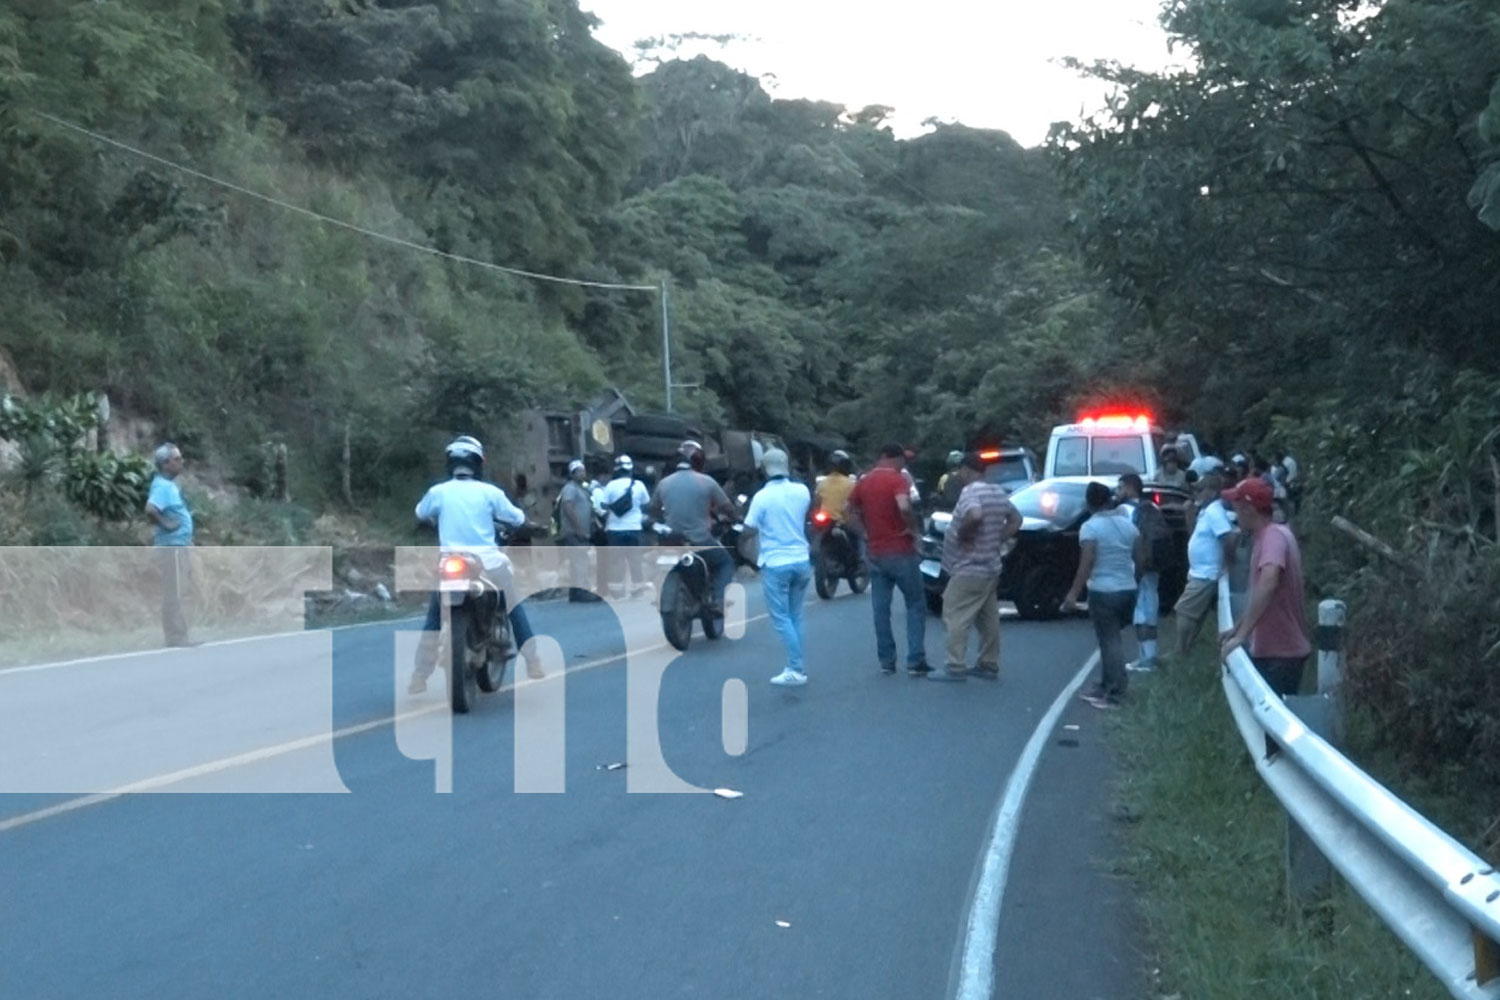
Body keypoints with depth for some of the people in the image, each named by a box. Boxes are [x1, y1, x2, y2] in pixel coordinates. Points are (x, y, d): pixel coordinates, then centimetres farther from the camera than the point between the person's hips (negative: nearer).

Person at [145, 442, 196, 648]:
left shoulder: (170, 484, 15)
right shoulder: (162, 486, -16)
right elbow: (150, 510, -33)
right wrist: (165, 524, -20)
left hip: (180, 545, 10)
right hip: (172, 545, -10)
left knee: (179, 592, 12)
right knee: (173, 592, -6)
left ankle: (179, 635, 16)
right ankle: (176, 636, -4)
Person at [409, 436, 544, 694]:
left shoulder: (438, 492, 0)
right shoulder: (490, 492, -3)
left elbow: (420, 515, 21)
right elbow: (518, 519, 7)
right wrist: (519, 518, 30)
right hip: (489, 563, -1)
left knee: (434, 619, 13)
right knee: (516, 611, 18)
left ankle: (418, 680, 5)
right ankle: (534, 665, 17)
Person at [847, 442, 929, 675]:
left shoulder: (863, 482, 8)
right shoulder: (897, 478, -12)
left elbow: (850, 510, 16)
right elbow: (904, 507, -29)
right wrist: (914, 529, -14)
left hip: (876, 552, 6)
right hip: (901, 551, -5)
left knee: (881, 608, 10)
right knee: (915, 605, 4)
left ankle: (886, 660, 12)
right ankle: (915, 661, -1)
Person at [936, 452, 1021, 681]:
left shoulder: (970, 492, -18)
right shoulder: (998, 492, 11)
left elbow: (974, 516, -37)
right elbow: (1016, 519, 19)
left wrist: (961, 533, -20)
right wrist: (998, 541, 11)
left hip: (969, 570, -9)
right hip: (990, 567, 9)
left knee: (956, 617, -6)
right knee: (988, 619, 13)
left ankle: (955, 668, -7)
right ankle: (989, 666, 18)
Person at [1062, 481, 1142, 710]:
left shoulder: (1090, 527, -11)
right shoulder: (1128, 524, 8)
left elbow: (1086, 564, -18)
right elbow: (1139, 559, 11)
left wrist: (1074, 593, -15)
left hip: (1103, 592, -6)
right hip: (1128, 590, 6)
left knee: (1110, 642, -3)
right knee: (1111, 639, 18)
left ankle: (1114, 695, -3)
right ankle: (1108, 686, 24)